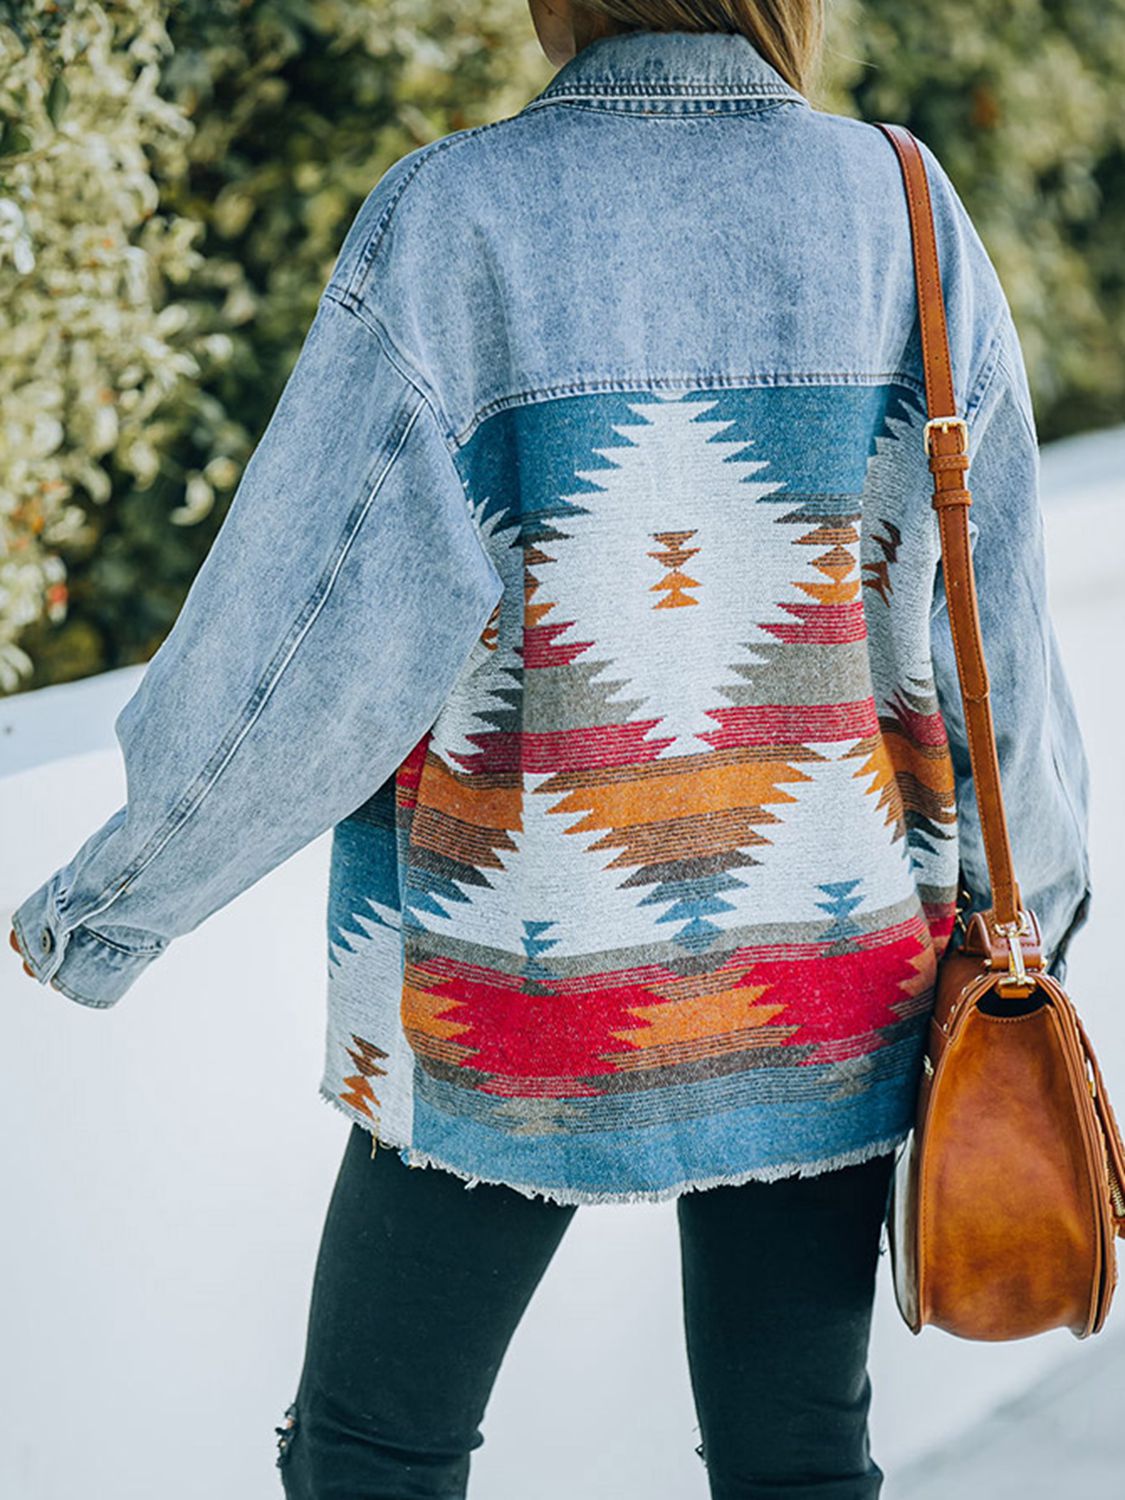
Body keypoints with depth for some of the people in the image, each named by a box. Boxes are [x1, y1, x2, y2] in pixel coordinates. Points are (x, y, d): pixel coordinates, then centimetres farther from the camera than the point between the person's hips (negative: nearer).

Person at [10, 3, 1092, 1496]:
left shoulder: (455, 220, -12)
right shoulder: (903, 213, -4)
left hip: (513, 995, -3)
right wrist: (1029, 900, 19)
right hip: (822, 986, 3)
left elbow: (310, 640, -12)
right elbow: (993, 634, 3)